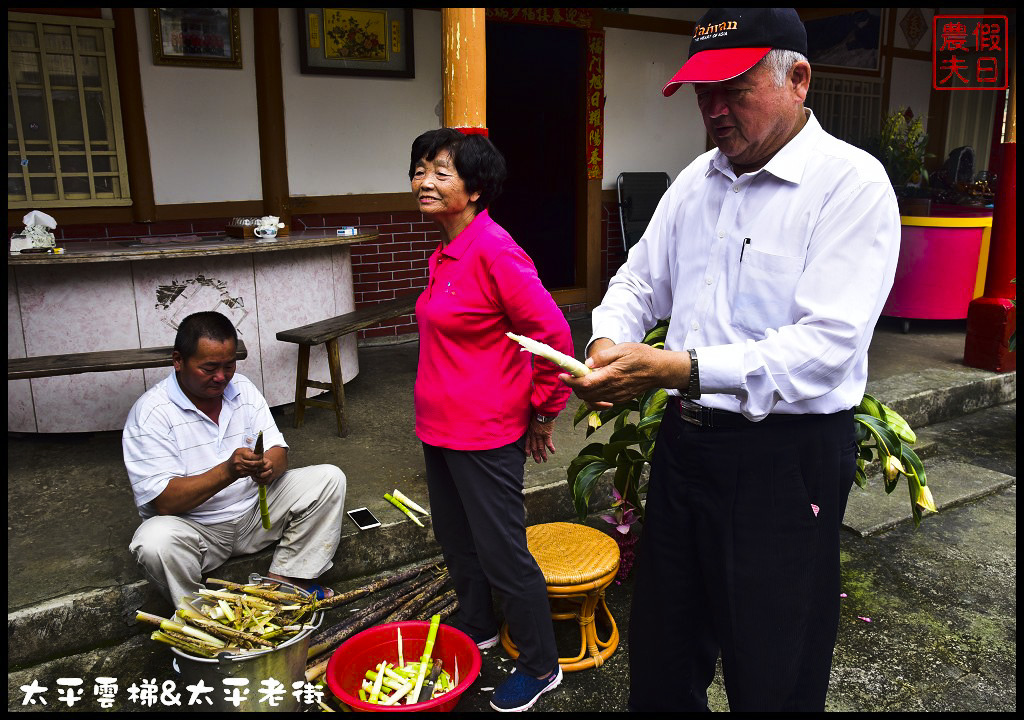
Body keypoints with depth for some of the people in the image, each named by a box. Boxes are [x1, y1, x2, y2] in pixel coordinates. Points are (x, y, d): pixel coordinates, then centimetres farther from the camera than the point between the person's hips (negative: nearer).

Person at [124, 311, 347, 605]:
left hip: (255, 512, 5)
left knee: (329, 479, -9)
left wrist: (269, 466, -25)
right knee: (156, 541, -37)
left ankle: (281, 581, -9)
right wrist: (228, 472, -36)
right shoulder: (151, 412, -16)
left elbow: (278, 451, 0)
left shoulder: (243, 388, 2)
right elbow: (164, 503, -22)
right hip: (195, 528, -5)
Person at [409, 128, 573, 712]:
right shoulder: (445, 253, 8)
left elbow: (553, 334, -21)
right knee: (457, 541, 24)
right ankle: (477, 630, 47)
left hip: (484, 433, -9)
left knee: (501, 554, 5)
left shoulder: (493, 249, -21)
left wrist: (544, 412, -11)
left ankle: (542, 667, 26)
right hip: (441, 427, 9)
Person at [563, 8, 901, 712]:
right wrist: (608, 344, -8)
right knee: (661, 644, 22)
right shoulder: (697, 180, 8)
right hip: (685, 438, 6)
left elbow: (827, 344, -23)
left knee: (772, 679, 12)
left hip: (787, 458, -6)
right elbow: (639, 282, 14)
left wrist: (680, 368, -31)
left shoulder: (852, 184, -13)